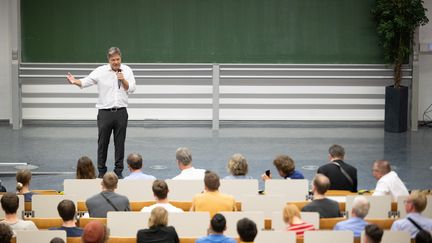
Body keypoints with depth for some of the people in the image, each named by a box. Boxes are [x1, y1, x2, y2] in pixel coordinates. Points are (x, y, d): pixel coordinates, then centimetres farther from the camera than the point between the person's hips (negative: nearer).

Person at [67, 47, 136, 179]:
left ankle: (119, 171, 14)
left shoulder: (127, 70, 5)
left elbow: (131, 89, 3)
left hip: (121, 112, 1)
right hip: (105, 112, -1)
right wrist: (75, 81, -30)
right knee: (102, 142, 3)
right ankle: (101, 171, 13)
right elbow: (85, 81, -11)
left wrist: (123, 80, -14)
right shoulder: (101, 71, -2)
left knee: (120, 143, 5)